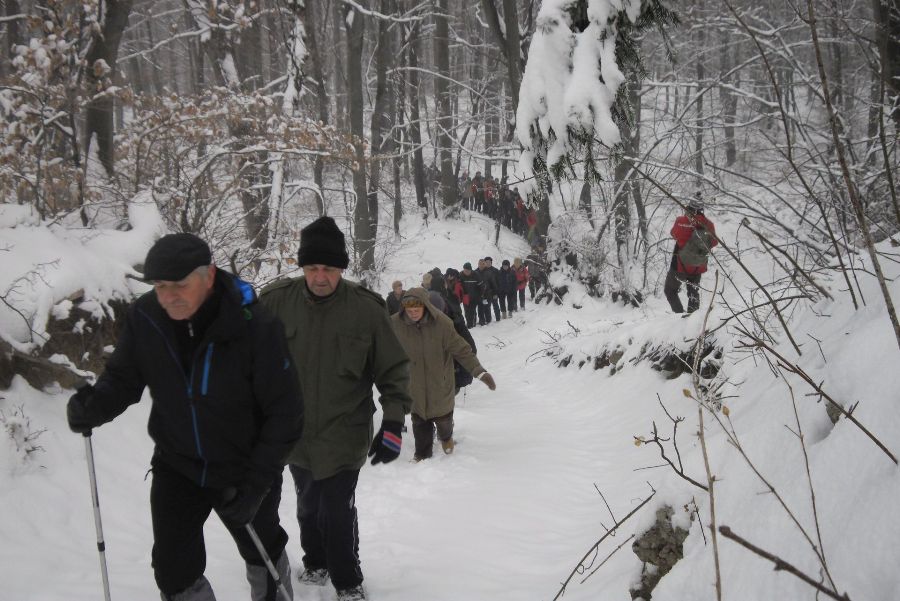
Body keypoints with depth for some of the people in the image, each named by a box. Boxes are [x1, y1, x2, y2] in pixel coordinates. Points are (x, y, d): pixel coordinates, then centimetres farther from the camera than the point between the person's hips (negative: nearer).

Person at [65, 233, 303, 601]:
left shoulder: (255, 326, -26)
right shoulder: (144, 318, -15)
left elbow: (284, 412, -19)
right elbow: (122, 377, 0)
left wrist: (257, 482, -22)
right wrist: (95, 405, -23)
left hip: (243, 471, -2)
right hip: (176, 467, 2)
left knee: (263, 555, 21)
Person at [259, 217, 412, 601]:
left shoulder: (366, 308, -12)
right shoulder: (276, 302, -8)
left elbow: (393, 369, -4)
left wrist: (393, 422, -8)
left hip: (343, 436, -3)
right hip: (294, 435, 3)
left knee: (338, 512, -2)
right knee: (308, 506, 19)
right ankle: (316, 563, 44)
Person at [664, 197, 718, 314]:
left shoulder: (681, 221, -19)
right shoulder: (709, 225, -9)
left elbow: (674, 233, 1)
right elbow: (714, 242, 5)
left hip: (680, 265, -4)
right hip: (698, 268, 4)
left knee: (670, 291, 13)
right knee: (694, 293, 22)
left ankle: (680, 313, -1)